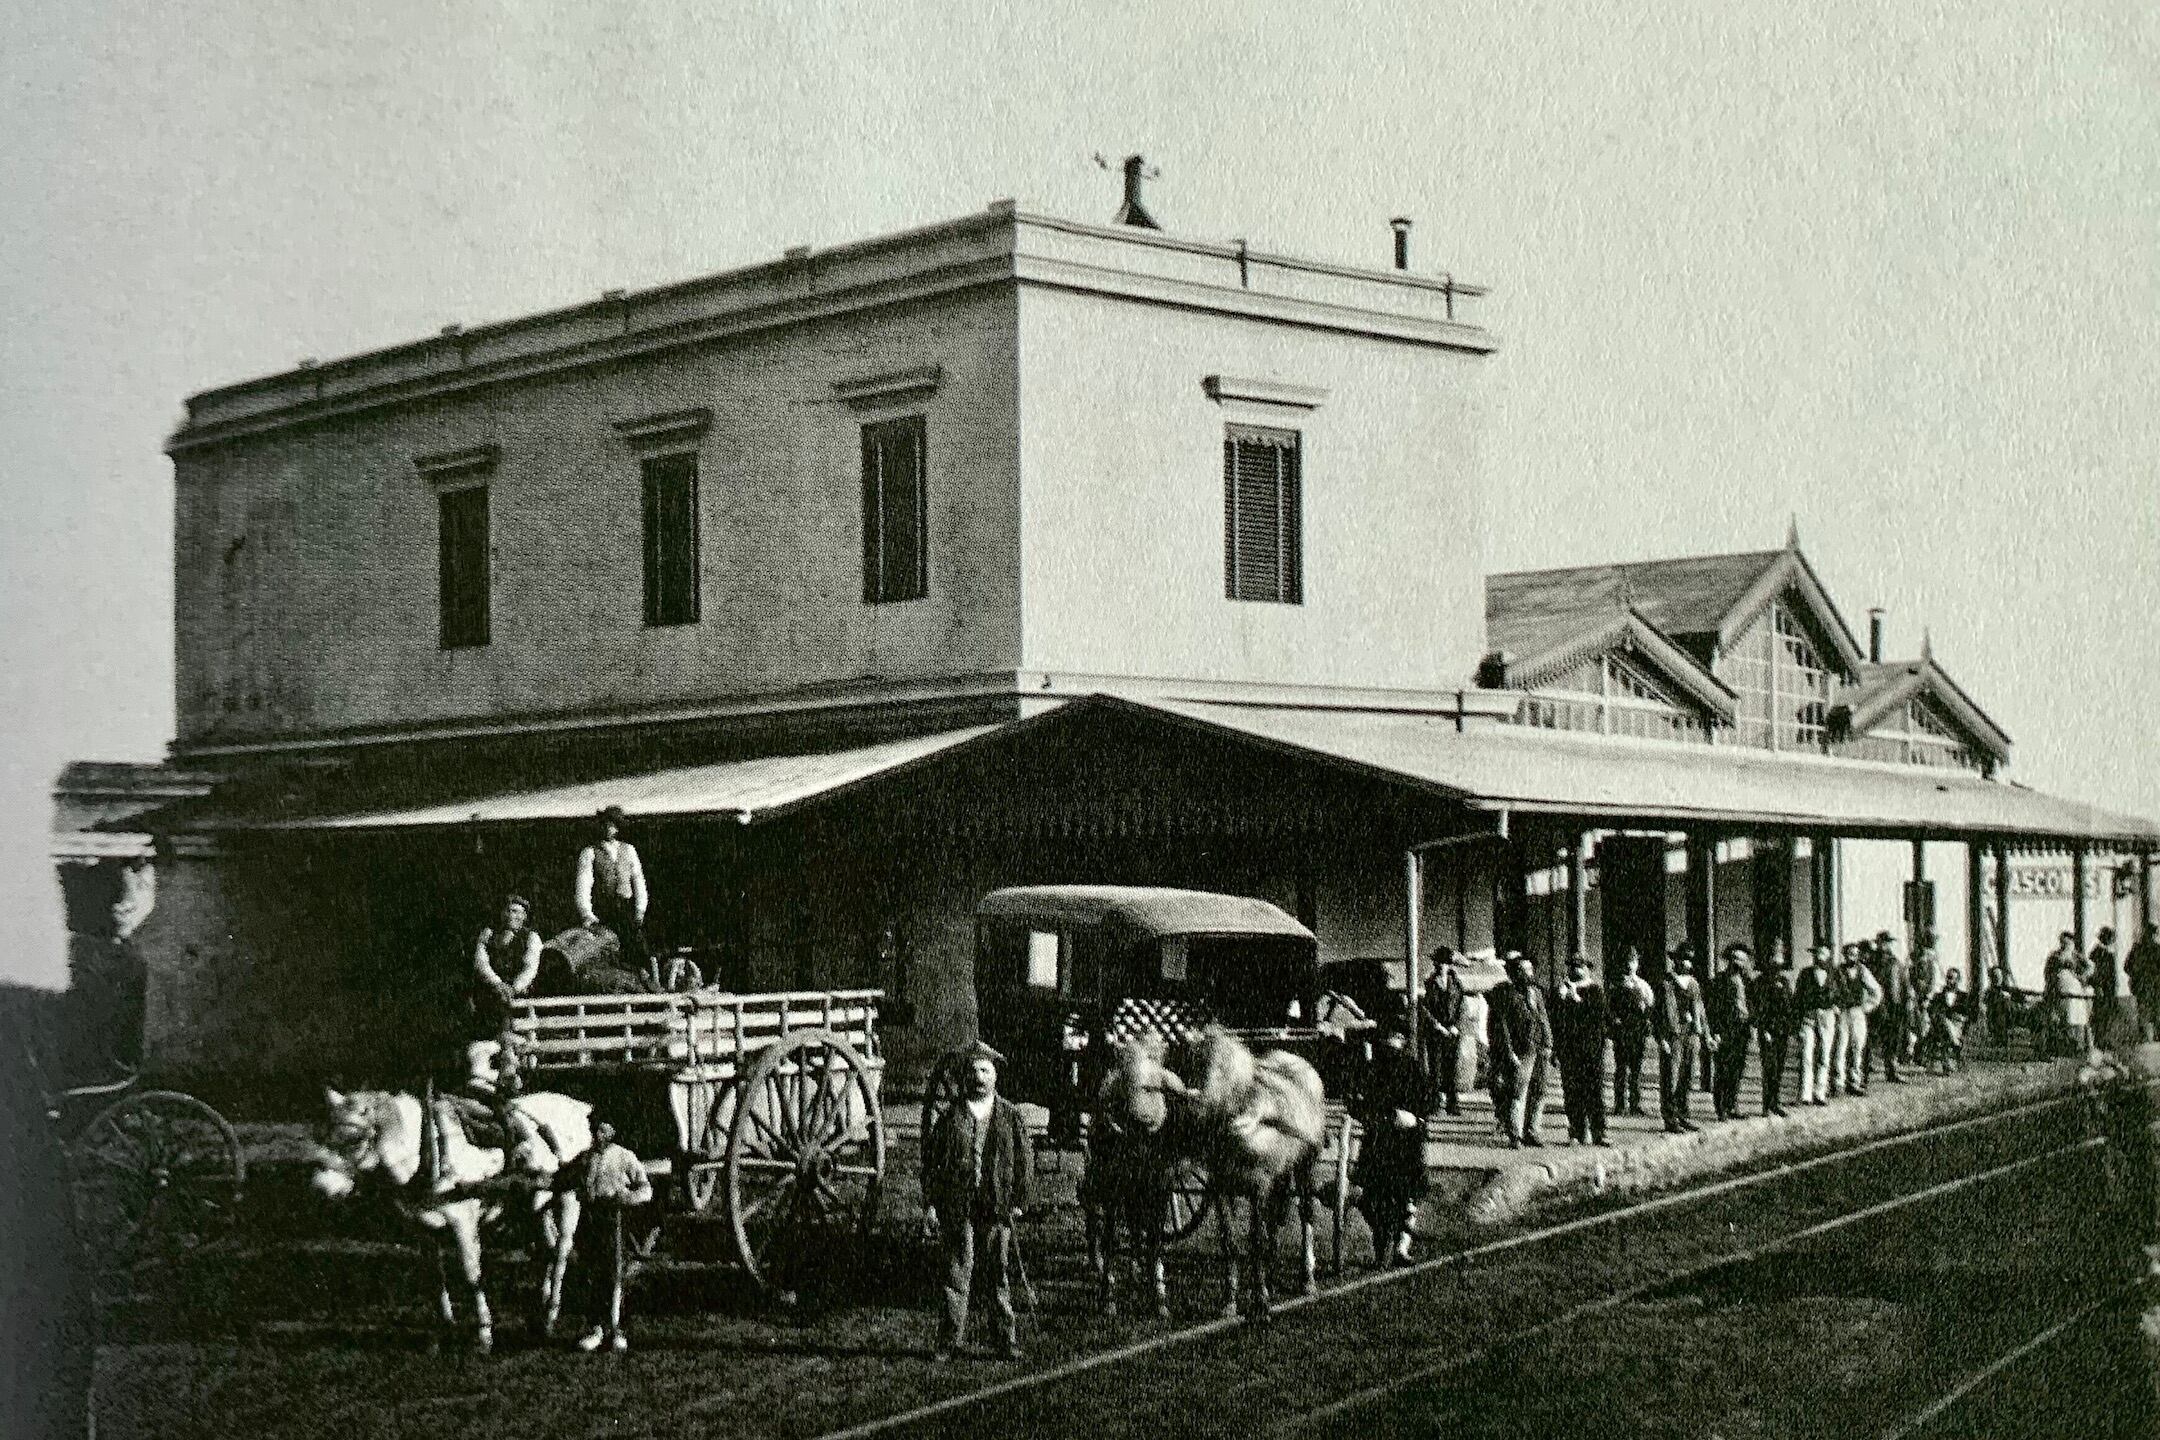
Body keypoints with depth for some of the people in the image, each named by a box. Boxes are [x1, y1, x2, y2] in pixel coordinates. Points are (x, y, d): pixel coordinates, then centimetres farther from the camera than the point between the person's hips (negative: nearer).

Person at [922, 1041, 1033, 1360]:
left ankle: (1009, 1339, 12)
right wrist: (929, 1205, -1)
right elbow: (931, 1161, 6)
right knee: (957, 1273, 0)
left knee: (999, 1275, 4)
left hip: (997, 1209, 0)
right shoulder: (950, 1117, 5)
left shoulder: (1011, 1116, 7)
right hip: (956, 1208, 0)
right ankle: (950, 1341, 7)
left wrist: (1019, 1201, 1)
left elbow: (1024, 1160, 9)